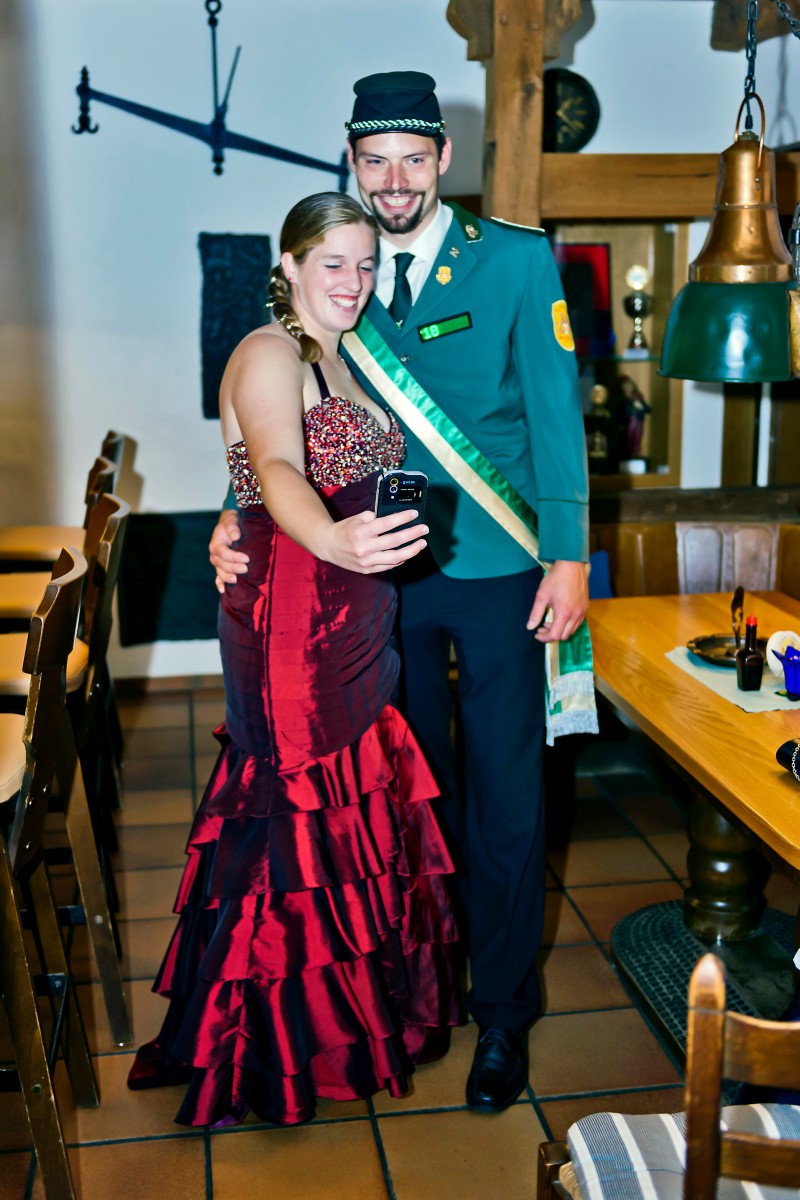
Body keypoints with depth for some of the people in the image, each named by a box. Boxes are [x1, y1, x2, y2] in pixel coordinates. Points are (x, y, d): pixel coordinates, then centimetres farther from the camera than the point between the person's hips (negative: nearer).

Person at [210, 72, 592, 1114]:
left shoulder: (519, 262, -3)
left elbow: (556, 415, -5)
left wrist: (569, 557, -11)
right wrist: (242, 511, -12)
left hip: (497, 572, -3)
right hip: (384, 574, 3)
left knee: (505, 797, 4)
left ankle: (503, 1012, 23)